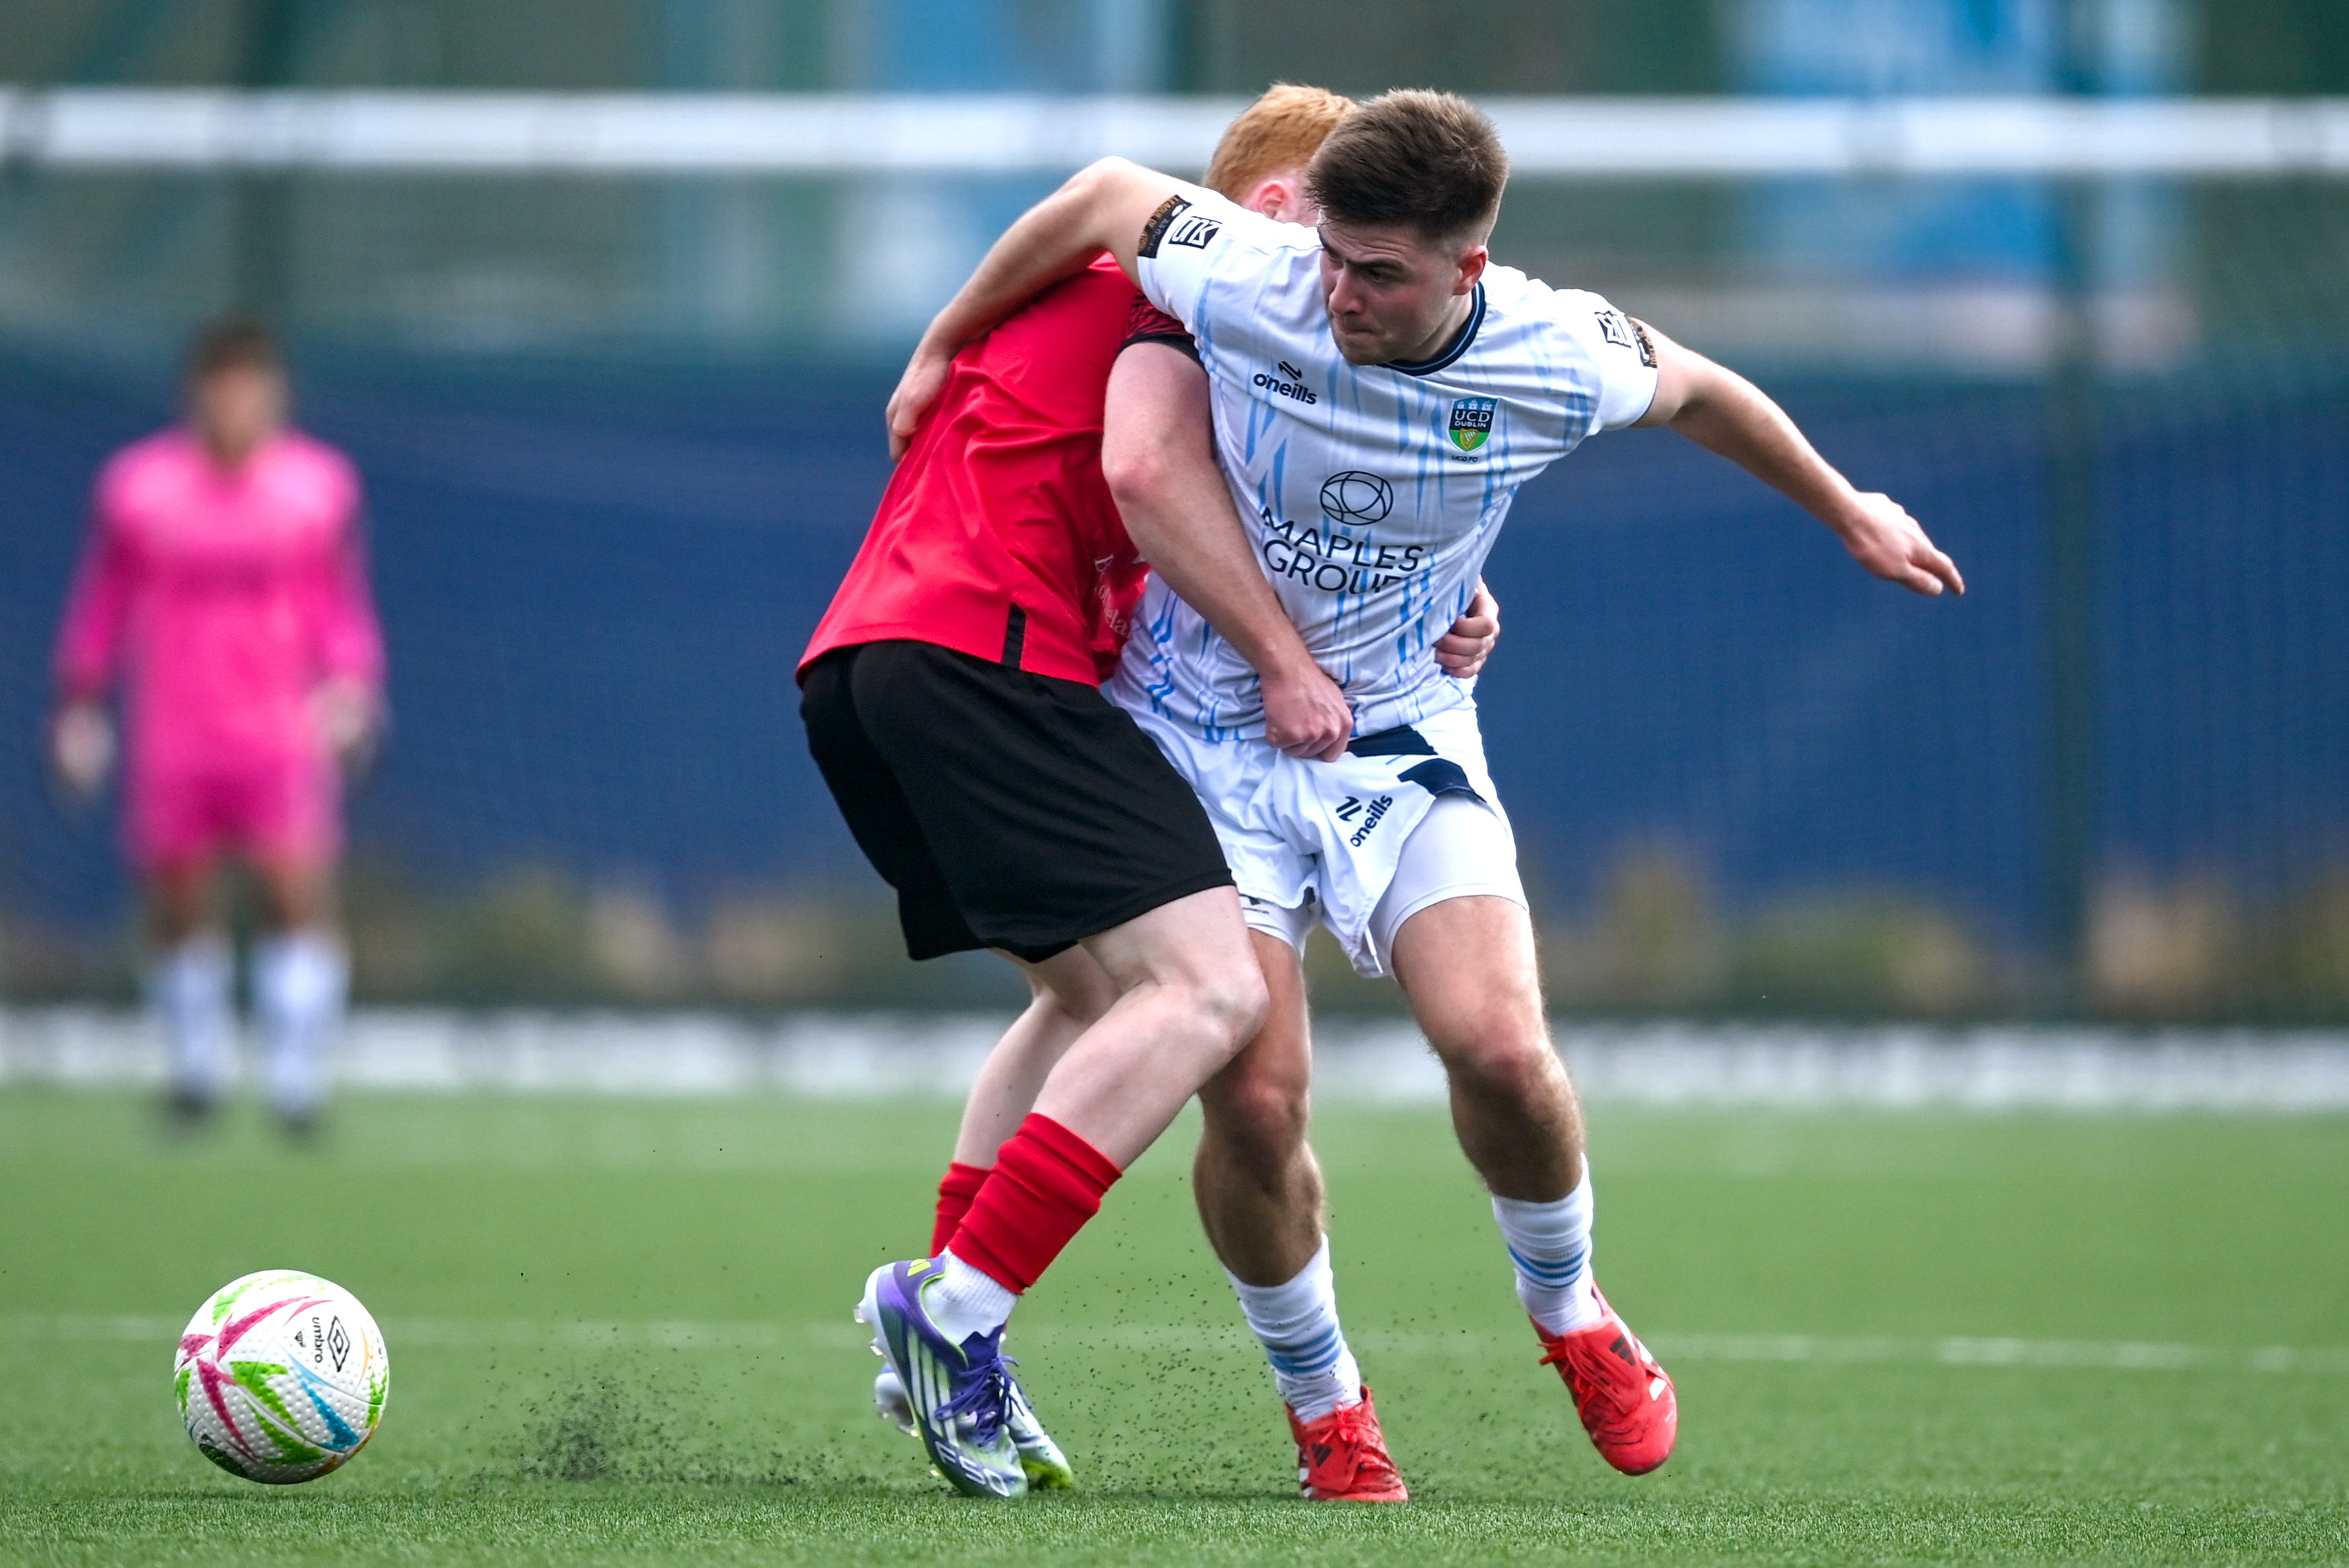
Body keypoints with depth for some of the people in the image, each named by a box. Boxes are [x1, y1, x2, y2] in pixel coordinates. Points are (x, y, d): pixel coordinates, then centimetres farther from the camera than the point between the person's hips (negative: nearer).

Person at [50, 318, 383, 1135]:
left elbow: (343, 605, 9)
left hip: (283, 731, -1)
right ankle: (197, 1059, 25)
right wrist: (79, 706, 9)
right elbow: (101, 606, 10)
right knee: (177, 907, 5)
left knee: (298, 887, -14)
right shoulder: (137, 487, 1)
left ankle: (296, 1074, -9)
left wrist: (352, 686, -5)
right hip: (170, 736, 1)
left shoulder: (320, 485, 2)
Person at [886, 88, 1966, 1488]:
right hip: (1207, 732, -1)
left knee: (1500, 1050, -19)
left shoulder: (1555, 360, -16)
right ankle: (1322, 1399, 12)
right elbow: (1104, 194, -2)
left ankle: (1568, 1309, 13)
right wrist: (941, 352, 9)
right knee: (1256, 1097, -14)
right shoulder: (1248, 284, -21)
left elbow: (1697, 390, 7)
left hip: (1403, 738, 1)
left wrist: (1849, 510, 21)